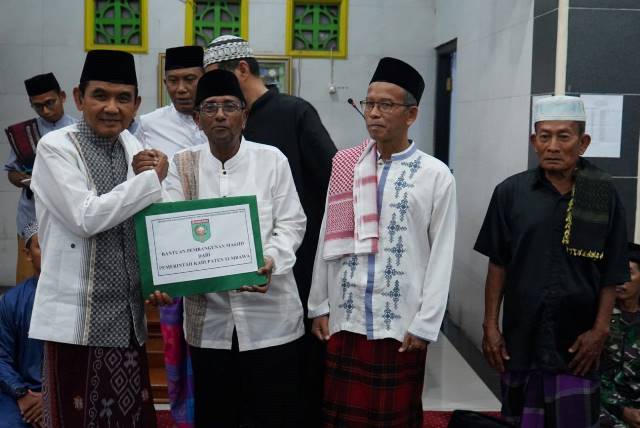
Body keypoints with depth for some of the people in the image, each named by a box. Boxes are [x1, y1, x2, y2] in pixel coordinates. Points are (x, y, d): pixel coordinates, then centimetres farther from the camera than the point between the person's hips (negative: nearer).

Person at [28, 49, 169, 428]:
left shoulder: (134, 148, 10)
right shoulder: (56, 147, -7)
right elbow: (85, 217, -18)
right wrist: (152, 179, -12)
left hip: (128, 314, 6)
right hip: (78, 317, -5)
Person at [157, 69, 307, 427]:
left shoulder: (272, 159, 1)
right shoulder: (183, 166, 6)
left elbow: (291, 224, -2)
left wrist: (270, 260, -21)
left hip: (269, 315, -2)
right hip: (208, 317, 2)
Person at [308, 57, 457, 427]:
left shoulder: (436, 175, -4)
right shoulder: (345, 166, 5)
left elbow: (441, 256, -4)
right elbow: (328, 239, 7)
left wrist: (425, 324, -7)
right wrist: (319, 306, 6)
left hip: (401, 324, -2)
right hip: (344, 319, 3)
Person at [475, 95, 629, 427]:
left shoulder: (604, 195, -2)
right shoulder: (510, 192, -2)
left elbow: (611, 273, 0)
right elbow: (498, 265, 2)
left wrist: (600, 330, -7)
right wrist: (490, 326, -1)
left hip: (577, 340, -1)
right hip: (521, 337, 1)